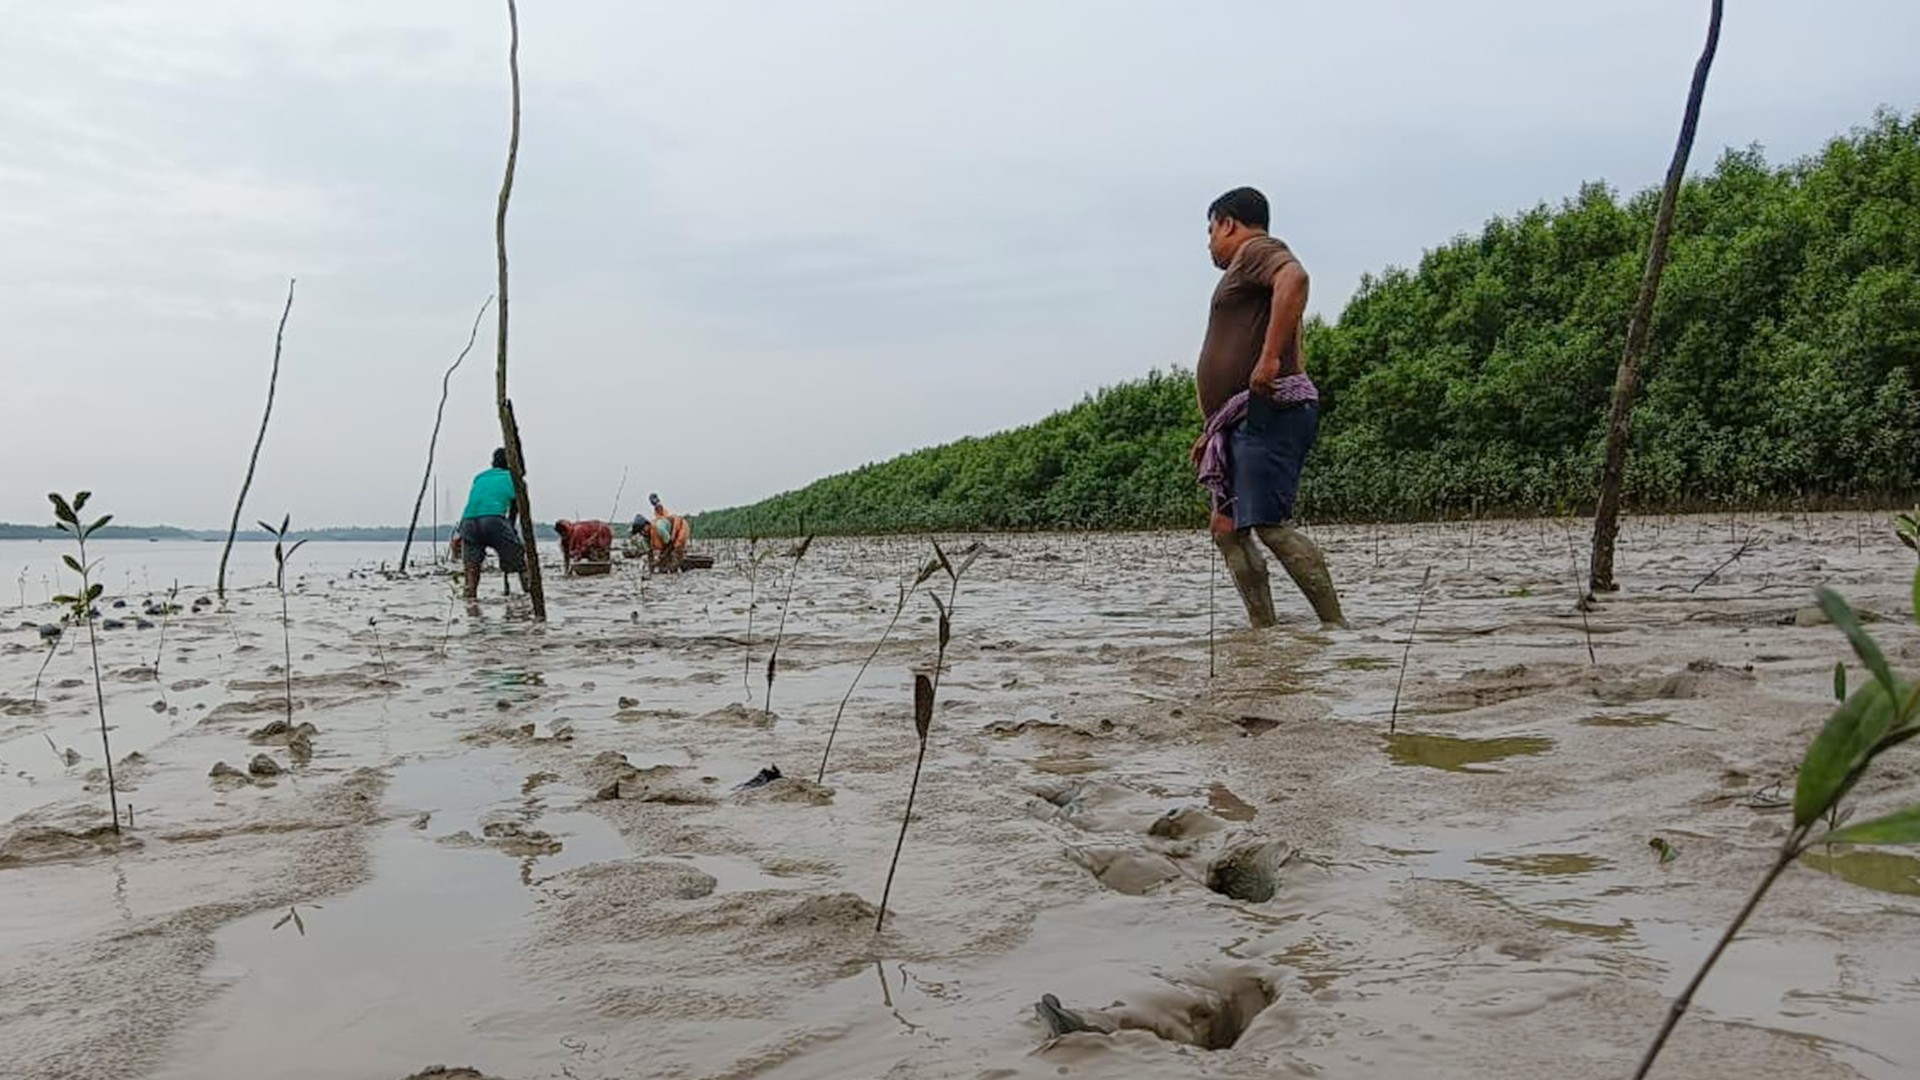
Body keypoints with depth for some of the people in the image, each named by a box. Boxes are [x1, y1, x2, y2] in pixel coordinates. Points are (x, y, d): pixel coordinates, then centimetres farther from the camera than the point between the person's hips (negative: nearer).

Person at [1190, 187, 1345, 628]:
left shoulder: (1257, 250, -1)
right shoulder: (1243, 275, 29)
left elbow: (1295, 278, -26)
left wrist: (1271, 357, -31)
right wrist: (1213, 431, 30)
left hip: (1270, 411, -11)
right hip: (1247, 424, 11)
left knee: (1271, 524, -18)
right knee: (1228, 528, 8)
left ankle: (1337, 625, -16)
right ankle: (1264, 629, 6)